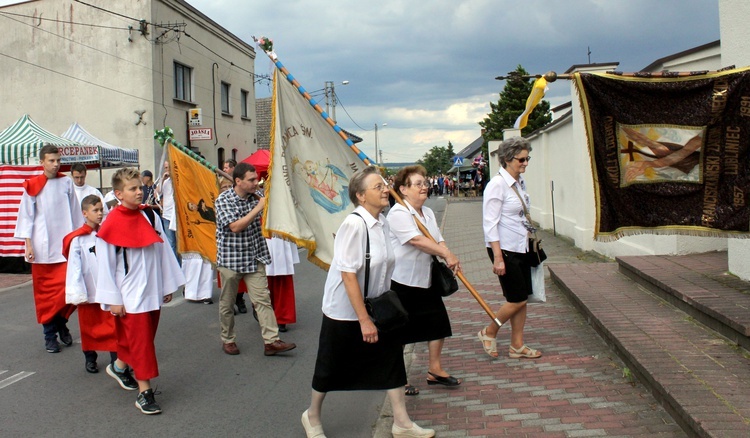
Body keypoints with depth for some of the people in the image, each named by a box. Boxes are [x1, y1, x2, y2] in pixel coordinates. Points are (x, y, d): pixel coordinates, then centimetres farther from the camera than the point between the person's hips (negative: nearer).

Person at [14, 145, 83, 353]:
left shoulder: (66, 183, 4)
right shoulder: (32, 186, -2)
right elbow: (26, 216, 0)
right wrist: (28, 244, -6)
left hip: (65, 244, 1)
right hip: (42, 247, -1)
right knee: (45, 292, 5)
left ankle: (61, 324, 21)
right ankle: (50, 334, 15)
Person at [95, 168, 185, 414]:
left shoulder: (150, 215, 2)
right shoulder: (112, 224, -12)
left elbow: (163, 250, 7)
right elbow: (105, 265, -10)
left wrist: (168, 284, 8)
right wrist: (113, 299, -10)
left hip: (153, 291, 6)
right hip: (130, 295, -6)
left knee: (143, 337, 18)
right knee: (140, 341, -3)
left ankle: (120, 367, 42)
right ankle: (144, 392, 7)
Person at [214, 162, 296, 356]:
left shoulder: (257, 196, 4)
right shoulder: (223, 200, -10)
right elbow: (235, 227, -21)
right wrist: (258, 208, -22)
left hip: (255, 258, 4)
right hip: (230, 258, -3)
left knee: (262, 299, -4)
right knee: (227, 303, 9)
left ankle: (271, 341, -5)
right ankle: (228, 340, 25)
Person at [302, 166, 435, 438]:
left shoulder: (382, 222, 0)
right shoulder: (354, 224, -24)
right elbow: (348, 274, -26)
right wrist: (364, 320, -23)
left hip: (376, 308, 7)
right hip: (344, 313, -7)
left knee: (391, 360, 7)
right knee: (332, 369, 11)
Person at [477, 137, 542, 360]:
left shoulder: (519, 183, 9)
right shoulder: (497, 184, -16)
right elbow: (490, 223, -19)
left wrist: (530, 238, 16)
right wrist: (498, 257, -21)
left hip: (521, 248, 8)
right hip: (505, 249, -8)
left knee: (522, 299, 10)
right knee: (517, 300, -3)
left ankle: (517, 345, 21)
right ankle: (488, 333, 18)